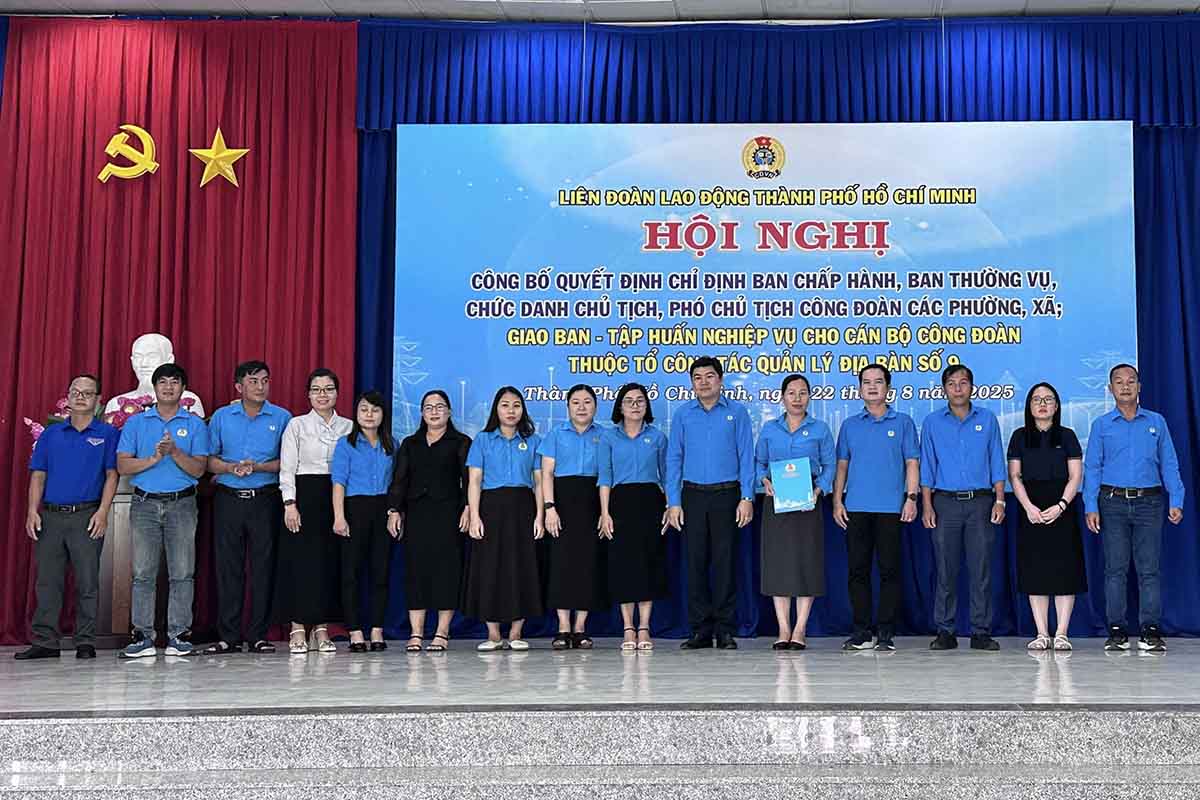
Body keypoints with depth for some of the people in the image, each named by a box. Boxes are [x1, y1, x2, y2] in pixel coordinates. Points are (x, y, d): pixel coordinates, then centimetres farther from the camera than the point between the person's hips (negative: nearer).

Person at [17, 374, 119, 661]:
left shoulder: (107, 433, 4)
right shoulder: (51, 433, 13)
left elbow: (111, 475, -2)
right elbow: (38, 475, 11)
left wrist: (102, 512, -12)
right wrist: (32, 511, 0)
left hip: (87, 516, -3)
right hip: (50, 516, 3)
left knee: (87, 581, -1)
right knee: (47, 581, 5)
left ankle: (85, 642, 5)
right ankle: (45, 642, 10)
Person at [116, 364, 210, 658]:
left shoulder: (195, 424, 8)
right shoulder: (135, 422, 10)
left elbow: (198, 469, 0)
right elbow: (123, 465, 2)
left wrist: (174, 452, -15)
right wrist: (154, 458, -12)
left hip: (181, 504, 0)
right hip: (145, 504, 1)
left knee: (182, 573, -2)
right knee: (143, 573, -1)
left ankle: (178, 635, 3)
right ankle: (143, 637, 2)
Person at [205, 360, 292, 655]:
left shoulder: (282, 418, 4)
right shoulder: (221, 417, 8)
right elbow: (209, 460, 8)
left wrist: (258, 467, -14)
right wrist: (231, 467, -11)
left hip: (265, 499, -1)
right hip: (228, 499, 1)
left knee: (263, 566, 0)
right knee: (227, 567, 1)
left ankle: (259, 635, 7)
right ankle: (228, 637, 7)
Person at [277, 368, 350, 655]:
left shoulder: (348, 427, 10)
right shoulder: (297, 425, 4)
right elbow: (287, 468, 0)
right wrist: (290, 504, -10)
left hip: (337, 499, 3)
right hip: (305, 495, -2)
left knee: (331, 562, 2)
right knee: (301, 560, -5)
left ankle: (321, 630, 9)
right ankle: (298, 630, 0)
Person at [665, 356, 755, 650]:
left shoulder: (737, 412, 4)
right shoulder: (683, 415, 8)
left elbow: (746, 457, 1)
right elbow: (674, 459, 7)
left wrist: (747, 498, -7)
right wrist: (673, 502, -1)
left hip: (727, 495, -2)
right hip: (693, 496, 2)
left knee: (725, 561, 0)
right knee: (696, 561, 2)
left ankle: (725, 630, 7)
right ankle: (700, 630, 9)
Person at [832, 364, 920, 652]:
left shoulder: (903, 422, 6)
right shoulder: (850, 425, 13)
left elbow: (912, 463, 2)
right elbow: (842, 466, 13)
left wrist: (912, 498, -8)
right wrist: (837, 501, 4)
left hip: (891, 508, -2)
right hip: (856, 508, 3)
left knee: (889, 569, -1)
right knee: (858, 570, 4)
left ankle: (886, 632, 7)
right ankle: (862, 631, 12)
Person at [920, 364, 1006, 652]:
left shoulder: (987, 420, 8)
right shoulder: (932, 423, 7)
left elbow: (997, 463, 8)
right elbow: (927, 467, 6)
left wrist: (999, 500, -1)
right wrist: (927, 506, -2)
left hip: (980, 501, 0)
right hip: (945, 502, 0)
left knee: (981, 570, 0)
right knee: (946, 571, 1)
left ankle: (981, 632, 6)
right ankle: (945, 632, 8)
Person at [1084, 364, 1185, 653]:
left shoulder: (1156, 422, 9)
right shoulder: (1101, 425, 7)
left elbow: (1169, 464, 8)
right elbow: (1092, 467, 5)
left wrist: (1176, 502, -2)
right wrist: (1091, 507, -4)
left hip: (1149, 502, 0)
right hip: (1113, 502, 0)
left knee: (1149, 569, 0)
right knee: (1115, 569, 1)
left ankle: (1150, 630, 4)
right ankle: (1117, 630, 6)